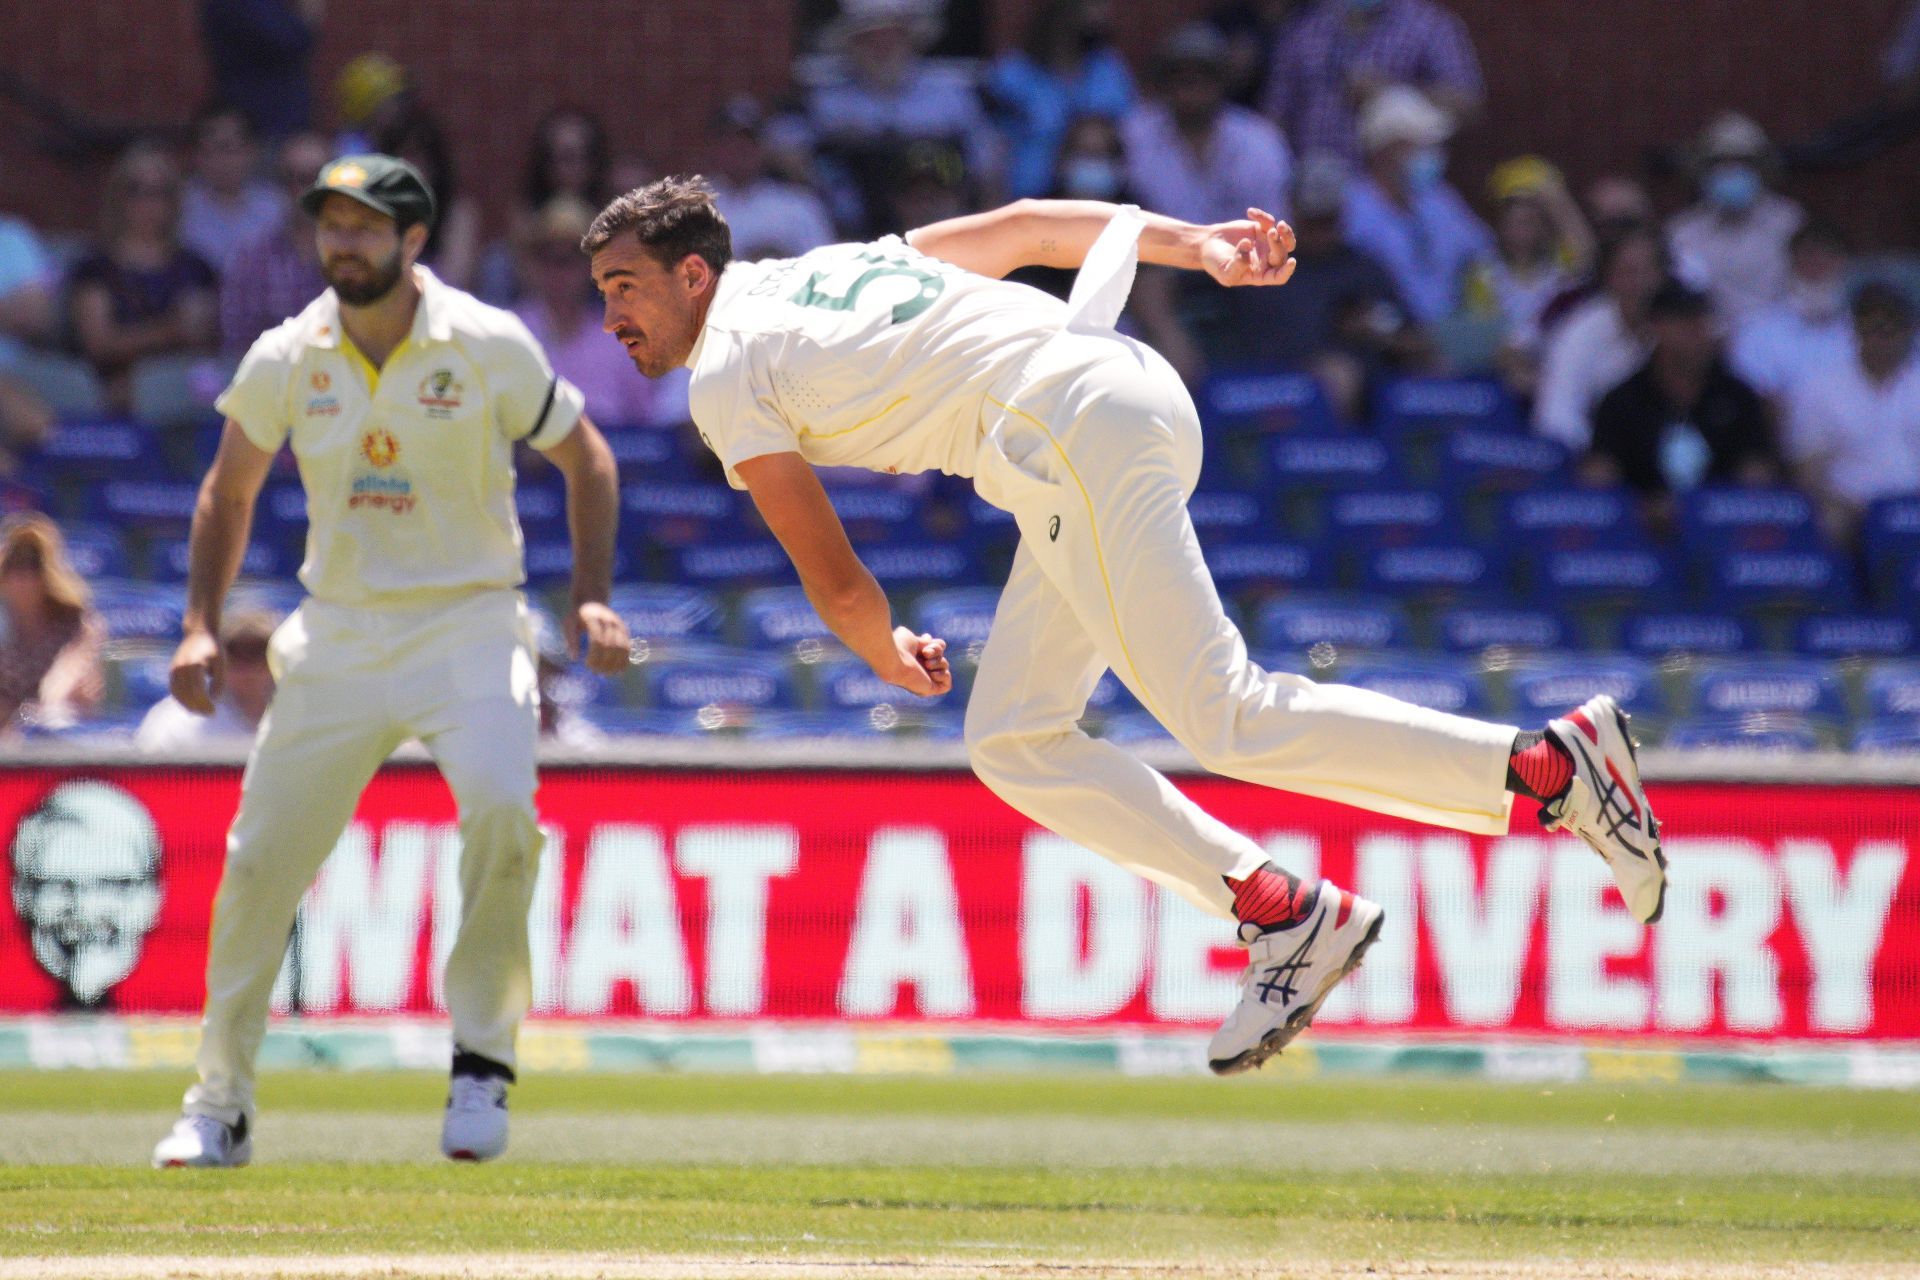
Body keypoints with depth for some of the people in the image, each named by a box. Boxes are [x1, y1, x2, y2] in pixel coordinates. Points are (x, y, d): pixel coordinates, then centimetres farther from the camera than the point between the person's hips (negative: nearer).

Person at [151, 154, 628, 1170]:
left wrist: (592, 597, -7)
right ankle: (220, 1105, 15)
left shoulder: (489, 348, -7)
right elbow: (229, 492, 14)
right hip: (336, 633, 3)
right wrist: (201, 626, 3)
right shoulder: (286, 361, 0)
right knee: (259, 859, -1)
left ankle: (481, 1060, -11)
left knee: (500, 808, -28)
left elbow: (583, 457, 5)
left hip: (467, 624, -3)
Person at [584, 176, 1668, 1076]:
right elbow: (1026, 224, 22)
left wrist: (889, 654, 25)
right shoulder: (833, 266, 28)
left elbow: (837, 583, 3)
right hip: (1139, 395, 9)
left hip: (1073, 432, -9)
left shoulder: (729, 370, 2)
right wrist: (1199, 246, 12)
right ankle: (1285, 916, 4)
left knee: (1229, 720, -15)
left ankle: (1553, 765, -22)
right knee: (1014, 743, 10)